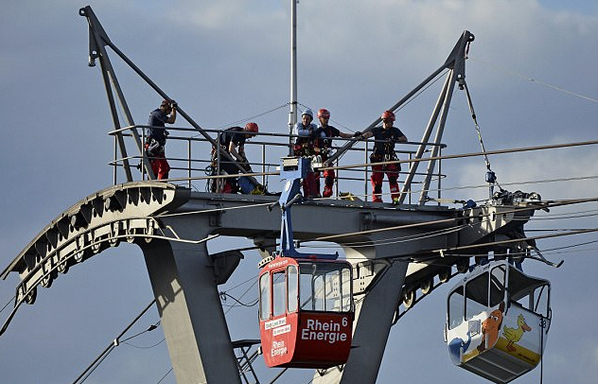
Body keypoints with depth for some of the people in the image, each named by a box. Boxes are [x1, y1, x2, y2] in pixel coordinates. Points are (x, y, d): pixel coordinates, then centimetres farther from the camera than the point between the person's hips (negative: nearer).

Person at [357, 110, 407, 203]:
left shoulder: (395, 131, 10)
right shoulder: (377, 130, 7)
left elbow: (404, 139, -1)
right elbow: (369, 133, -12)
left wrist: (396, 139, -21)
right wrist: (362, 136, -35)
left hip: (390, 159, 0)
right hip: (378, 159, 0)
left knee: (392, 178, -16)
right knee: (377, 180, -2)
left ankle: (395, 198, -16)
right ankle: (377, 201, 4)